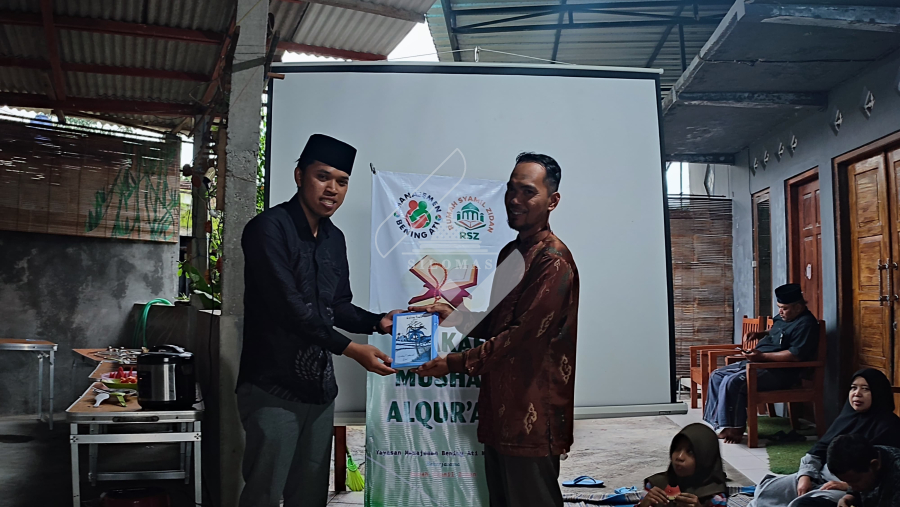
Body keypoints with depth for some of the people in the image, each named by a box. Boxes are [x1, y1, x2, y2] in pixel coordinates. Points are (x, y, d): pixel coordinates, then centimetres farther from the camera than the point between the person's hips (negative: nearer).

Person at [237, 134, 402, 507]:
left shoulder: (335, 239, 13)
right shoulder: (269, 229, -12)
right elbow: (290, 308, -20)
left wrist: (378, 322, 1)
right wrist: (350, 349, -21)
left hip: (319, 388, 7)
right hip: (274, 389, -7)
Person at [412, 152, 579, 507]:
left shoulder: (553, 261, -16)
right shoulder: (510, 253, 15)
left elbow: (522, 337, -20)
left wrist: (454, 363, -14)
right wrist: (455, 316, 6)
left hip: (532, 418, -9)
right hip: (499, 411, 9)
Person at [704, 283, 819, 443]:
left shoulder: (805, 324, -15)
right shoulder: (783, 317, 16)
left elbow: (795, 355, -25)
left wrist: (762, 356, -24)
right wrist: (759, 334, 18)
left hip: (780, 372, -11)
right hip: (757, 363, 11)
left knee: (732, 382, -27)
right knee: (717, 376, 5)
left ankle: (734, 429, -15)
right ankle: (714, 423, 4)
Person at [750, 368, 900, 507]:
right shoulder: (847, 416, 13)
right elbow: (818, 450, 13)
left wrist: (848, 485, -24)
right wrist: (805, 475, -4)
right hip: (821, 476, 8)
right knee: (767, 490, -5)